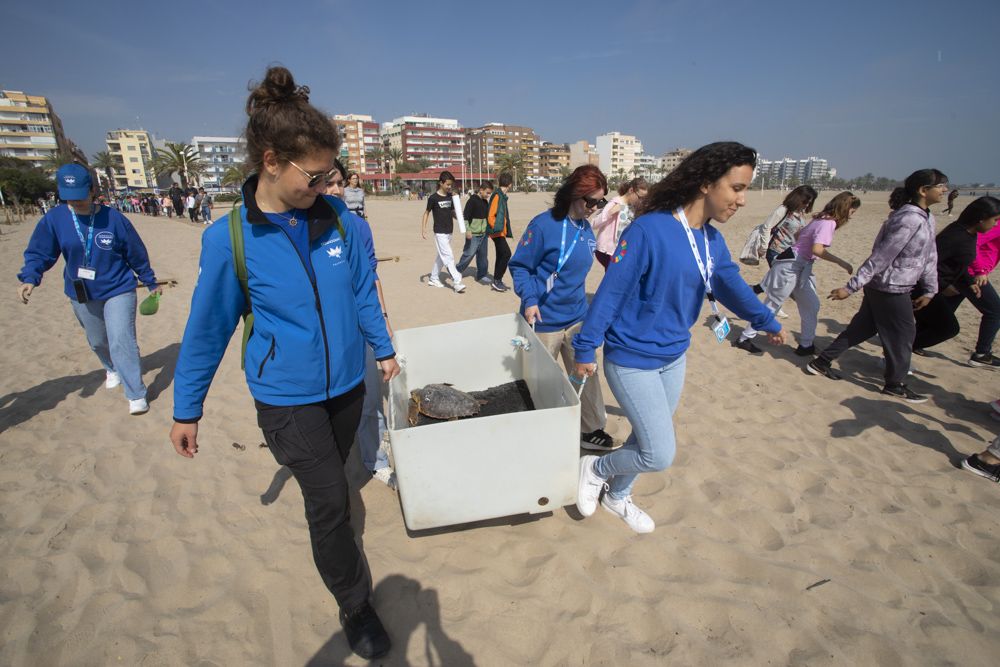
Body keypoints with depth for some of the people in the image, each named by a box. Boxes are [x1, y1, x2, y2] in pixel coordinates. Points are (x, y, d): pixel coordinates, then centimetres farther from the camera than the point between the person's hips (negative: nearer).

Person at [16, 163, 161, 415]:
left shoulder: (114, 219, -11)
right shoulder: (54, 219, -6)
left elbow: (137, 254, -3)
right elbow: (39, 253, -3)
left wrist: (151, 283, 5)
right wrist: (29, 278, -21)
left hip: (118, 291, -4)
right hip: (81, 295, 4)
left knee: (122, 342, -13)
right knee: (97, 341, 20)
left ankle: (136, 395, -8)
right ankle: (112, 369, 50)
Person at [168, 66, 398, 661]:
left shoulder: (337, 215, -7)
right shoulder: (229, 238, -14)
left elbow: (362, 290, 4)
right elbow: (208, 328, -5)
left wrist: (384, 348, 12)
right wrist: (186, 410, 2)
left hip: (346, 383, 3)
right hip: (286, 394, -3)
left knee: (330, 481, 23)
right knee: (329, 500, -1)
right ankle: (356, 605, 25)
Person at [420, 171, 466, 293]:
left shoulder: (450, 196, 8)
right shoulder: (433, 198, -9)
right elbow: (426, 213, -2)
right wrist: (423, 229, -7)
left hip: (449, 231, 7)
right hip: (440, 232, -7)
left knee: (441, 256, 15)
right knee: (448, 257, -11)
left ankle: (433, 278, 29)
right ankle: (457, 282, -13)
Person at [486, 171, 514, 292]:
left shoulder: (502, 196, 14)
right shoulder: (497, 195, -14)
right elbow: (491, 216, -19)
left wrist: (506, 230, 18)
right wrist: (496, 228, -24)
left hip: (501, 231, 10)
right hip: (497, 232, -10)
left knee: (500, 255, 12)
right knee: (506, 253, -14)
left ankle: (496, 282, 18)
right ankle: (497, 281, -7)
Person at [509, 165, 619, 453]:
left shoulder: (586, 229, 6)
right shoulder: (544, 224, -16)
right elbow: (519, 266, -12)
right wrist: (529, 299, -25)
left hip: (578, 319, 6)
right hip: (545, 321, -6)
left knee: (587, 377, 10)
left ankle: (591, 430, 27)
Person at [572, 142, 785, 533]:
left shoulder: (713, 241, 3)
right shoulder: (648, 229, -21)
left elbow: (732, 286, 12)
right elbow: (610, 292, -20)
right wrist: (586, 349, -17)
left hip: (674, 357, 8)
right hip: (632, 360, -8)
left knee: (649, 442, 20)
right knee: (660, 455, -4)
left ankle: (617, 497, 44)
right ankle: (595, 469, 23)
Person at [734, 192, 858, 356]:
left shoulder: (823, 219, 11)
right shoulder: (828, 223, -18)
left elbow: (798, 234, 17)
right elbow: (817, 250, -31)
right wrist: (841, 263, -26)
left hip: (801, 268, 10)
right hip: (791, 267, -10)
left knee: (811, 306, 12)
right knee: (771, 306, -1)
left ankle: (806, 345, 22)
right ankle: (744, 339, 9)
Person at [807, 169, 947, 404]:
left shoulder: (927, 218, 10)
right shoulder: (909, 220, -22)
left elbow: (929, 256, 16)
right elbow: (880, 257, -25)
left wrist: (929, 290, 16)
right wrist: (850, 287, -23)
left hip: (881, 287, 9)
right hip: (890, 289, -9)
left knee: (862, 328, 15)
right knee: (902, 335, 6)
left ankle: (822, 362, 21)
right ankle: (895, 384, 23)